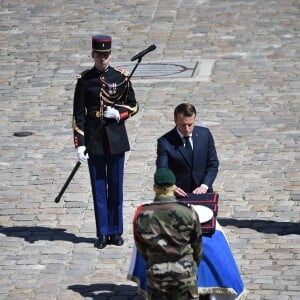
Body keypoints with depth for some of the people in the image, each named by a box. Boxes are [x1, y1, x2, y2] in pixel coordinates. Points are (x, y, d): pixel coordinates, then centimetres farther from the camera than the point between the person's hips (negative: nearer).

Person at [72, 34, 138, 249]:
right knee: (98, 186, 4)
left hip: (116, 138, 1)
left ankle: (116, 231, 15)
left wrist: (119, 114, -13)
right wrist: (79, 143, -7)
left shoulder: (121, 78, 1)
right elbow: (78, 114, -1)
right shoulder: (85, 80, -1)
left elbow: (133, 106, 8)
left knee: (116, 186, 6)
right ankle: (103, 233, 9)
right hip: (94, 139, -1)